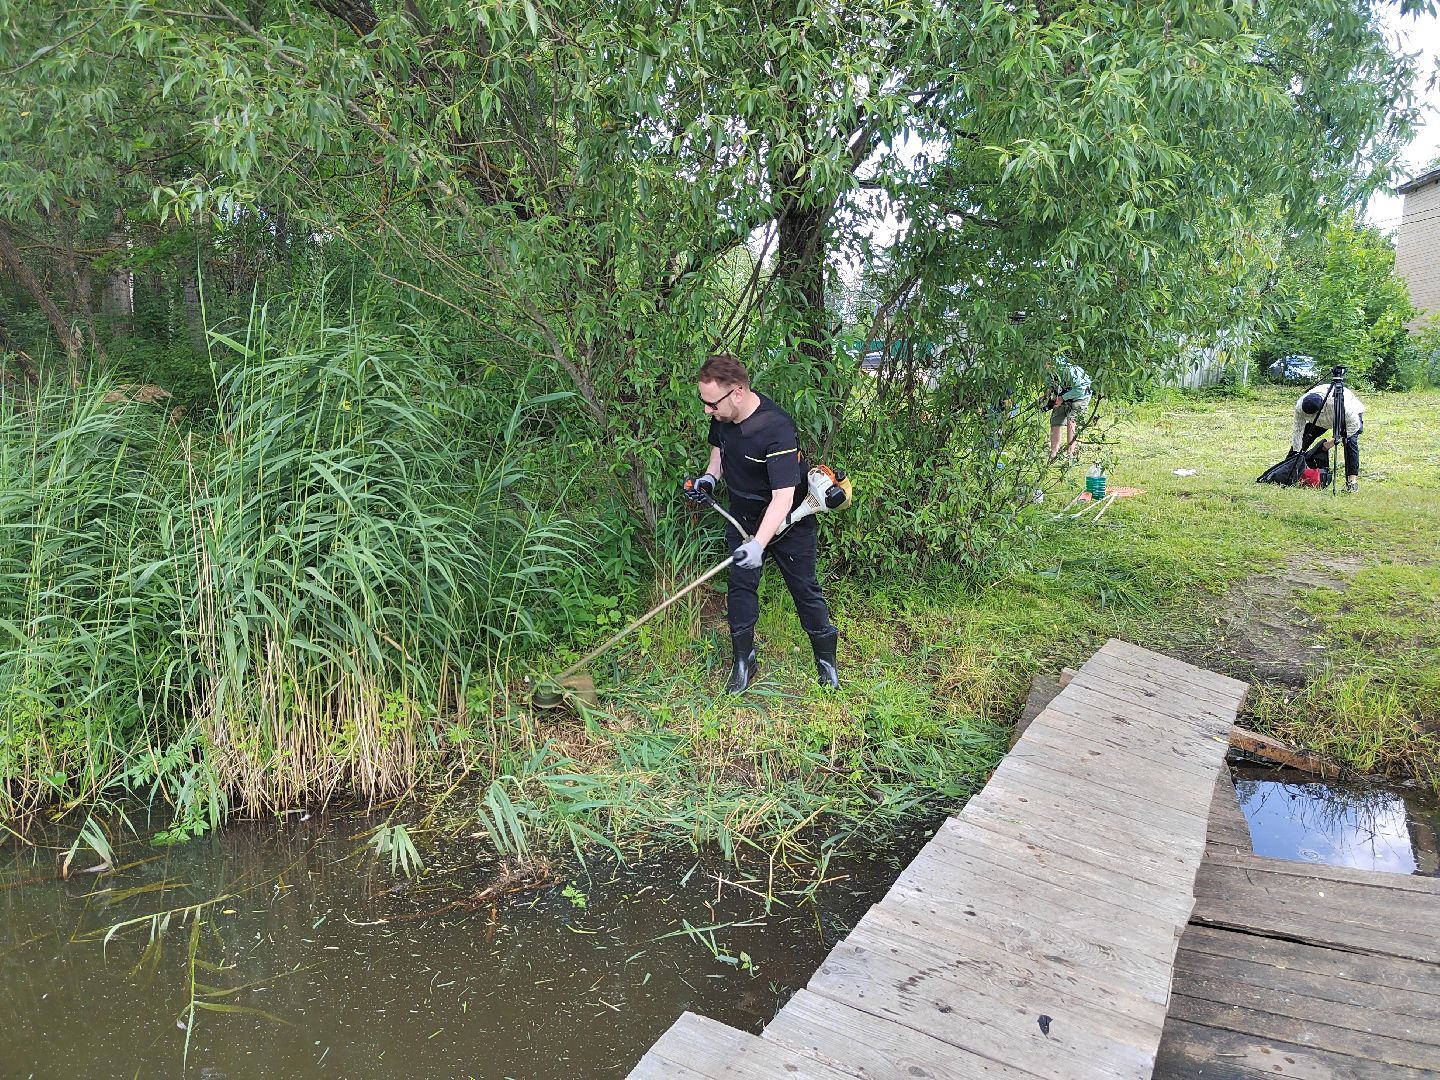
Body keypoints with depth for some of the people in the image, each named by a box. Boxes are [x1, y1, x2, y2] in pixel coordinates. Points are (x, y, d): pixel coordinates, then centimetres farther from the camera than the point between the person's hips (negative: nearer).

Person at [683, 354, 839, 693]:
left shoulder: (776, 429, -35)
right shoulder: (722, 416, -12)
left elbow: (784, 496, -39)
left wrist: (759, 544, -48)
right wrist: (710, 476, -6)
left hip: (788, 522, -6)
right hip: (743, 519, 6)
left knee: (804, 588, 5)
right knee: (741, 586, 6)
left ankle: (826, 658, 24)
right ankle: (743, 661, 20)